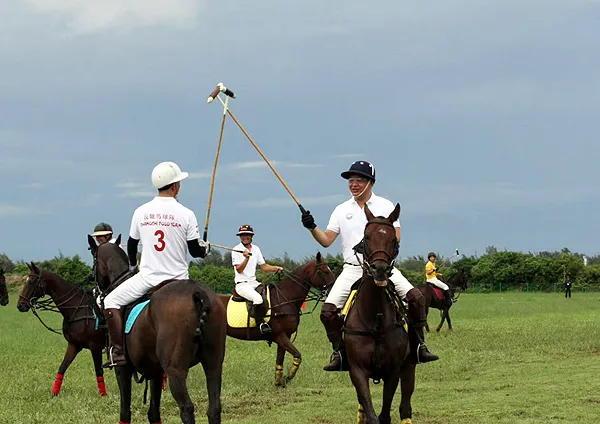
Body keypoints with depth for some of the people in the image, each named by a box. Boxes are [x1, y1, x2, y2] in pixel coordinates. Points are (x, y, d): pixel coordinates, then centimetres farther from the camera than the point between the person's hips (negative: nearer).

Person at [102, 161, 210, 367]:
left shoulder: (141, 212, 1)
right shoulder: (186, 214, -6)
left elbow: (131, 244, 14)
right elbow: (195, 250, -2)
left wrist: (132, 265, 35)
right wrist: (206, 248, 23)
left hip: (147, 279, 0)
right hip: (178, 280, 0)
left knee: (111, 301, 11)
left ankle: (118, 351, -2)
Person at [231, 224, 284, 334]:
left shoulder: (256, 249, 14)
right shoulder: (236, 250, -4)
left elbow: (263, 267, 16)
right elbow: (239, 269, -13)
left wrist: (276, 268, -1)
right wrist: (246, 258, -28)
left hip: (254, 283, 7)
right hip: (242, 284, -7)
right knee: (257, 298, -33)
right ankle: (261, 323, -21)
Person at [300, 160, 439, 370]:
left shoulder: (385, 206, 6)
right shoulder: (342, 210, 10)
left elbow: (395, 238, 0)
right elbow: (326, 240, 5)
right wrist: (312, 228, -13)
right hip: (353, 269, 1)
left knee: (416, 297, -21)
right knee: (328, 310, -17)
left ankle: (418, 345, -8)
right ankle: (338, 352, 0)